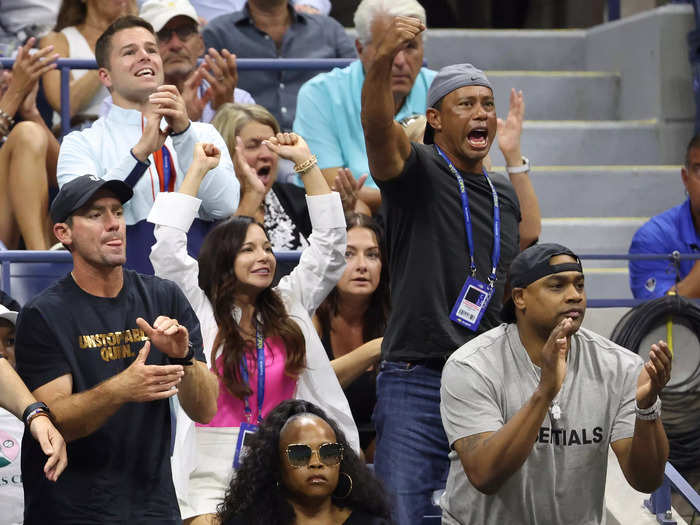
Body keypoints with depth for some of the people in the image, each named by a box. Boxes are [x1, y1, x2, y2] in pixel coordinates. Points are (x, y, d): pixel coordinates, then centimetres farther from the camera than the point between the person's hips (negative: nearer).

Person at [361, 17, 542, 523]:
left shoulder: (502, 193, 16)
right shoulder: (418, 170, -3)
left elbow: (533, 245, 34)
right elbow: (378, 126, -23)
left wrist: (514, 155, 27)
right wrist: (383, 60, -44)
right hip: (418, 381, -6)